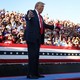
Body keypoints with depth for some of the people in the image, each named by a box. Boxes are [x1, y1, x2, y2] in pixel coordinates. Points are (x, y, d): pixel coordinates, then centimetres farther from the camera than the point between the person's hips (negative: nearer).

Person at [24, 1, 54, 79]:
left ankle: (36, 73, 16)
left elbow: (44, 25, 34)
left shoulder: (40, 17, 21)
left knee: (36, 56, 10)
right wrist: (28, 16, -48)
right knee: (32, 55, -10)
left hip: (38, 38, 9)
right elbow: (26, 17, -24)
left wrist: (53, 26, 35)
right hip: (31, 37, -8)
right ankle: (30, 74, -6)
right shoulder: (31, 12, -3)